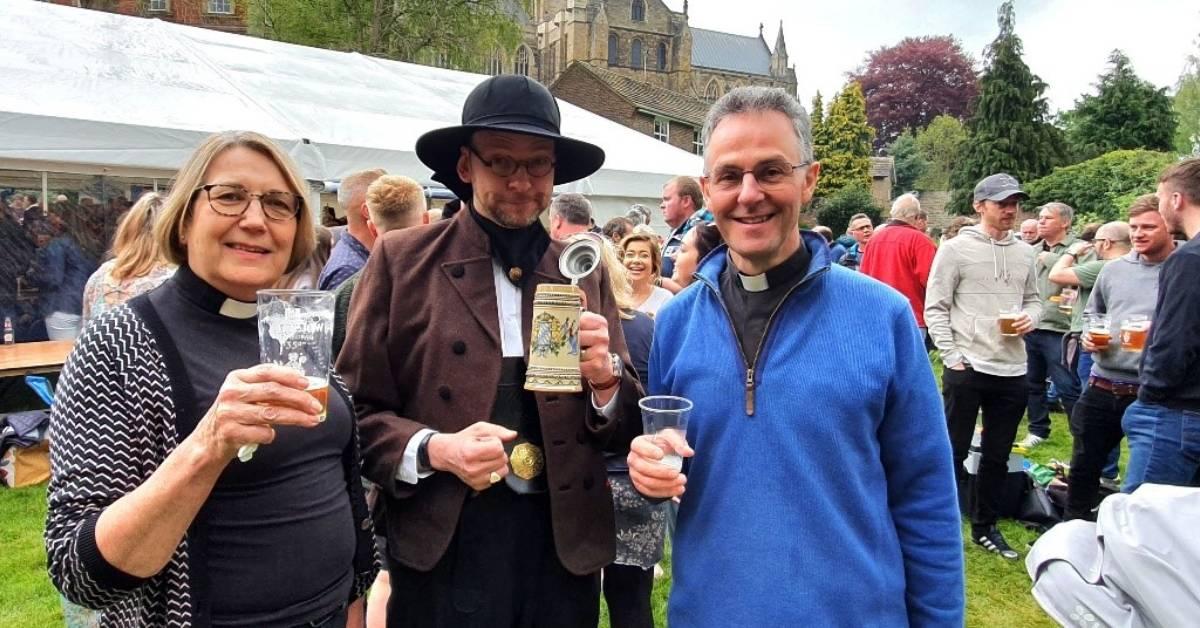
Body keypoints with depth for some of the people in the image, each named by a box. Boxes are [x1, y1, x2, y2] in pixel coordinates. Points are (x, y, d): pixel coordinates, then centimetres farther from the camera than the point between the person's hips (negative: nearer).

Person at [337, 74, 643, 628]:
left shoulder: (587, 274, 5)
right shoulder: (402, 260, -3)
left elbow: (626, 431, 6)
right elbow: (356, 409, -2)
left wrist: (606, 379, -13)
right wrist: (431, 449, -18)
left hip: (566, 546, 3)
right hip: (444, 550, -2)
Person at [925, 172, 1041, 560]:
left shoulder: (1024, 252, 10)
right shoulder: (956, 248, -5)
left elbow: (1033, 299, 20)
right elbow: (935, 307, -7)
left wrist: (1030, 318, -3)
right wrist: (951, 355, -13)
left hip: (1012, 370, 5)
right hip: (966, 368, -5)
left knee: (997, 456, 14)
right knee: (954, 452, 3)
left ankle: (985, 527, 29)